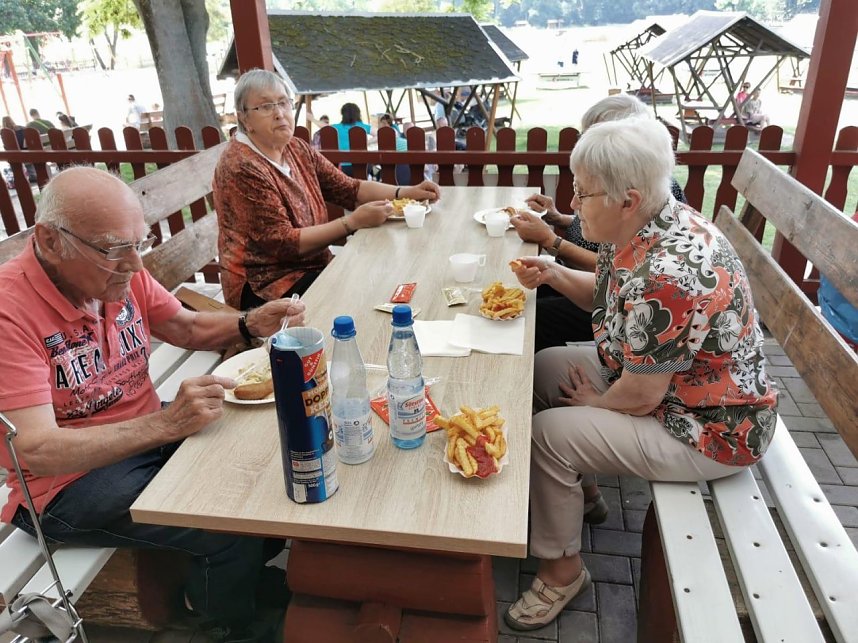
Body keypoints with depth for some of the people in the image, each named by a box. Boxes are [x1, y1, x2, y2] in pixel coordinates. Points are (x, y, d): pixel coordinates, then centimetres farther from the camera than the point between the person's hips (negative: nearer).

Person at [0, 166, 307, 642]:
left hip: (148, 434, 7)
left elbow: (190, 328, 9)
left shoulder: (120, 273, -5)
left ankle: (246, 569, 25)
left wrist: (250, 324, -11)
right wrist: (168, 424, -37)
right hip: (68, 481, -7)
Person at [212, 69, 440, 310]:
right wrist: (352, 222, -24)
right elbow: (282, 242, -21)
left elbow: (349, 188, 6)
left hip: (313, 267, 7)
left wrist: (406, 192, -9)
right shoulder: (242, 166, -17)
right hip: (266, 287, -7)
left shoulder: (297, 150, 6)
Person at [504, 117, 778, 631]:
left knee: (550, 431, -18)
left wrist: (593, 402, -7)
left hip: (710, 431, -10)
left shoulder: (664, 277, -35)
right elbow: (613, 300, 12)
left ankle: (563, 569, 8)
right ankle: (581, 489, 29)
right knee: (545, 367, 10)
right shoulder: (645, 227, -6)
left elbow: (640, 396, -28)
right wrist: (554, 275, -5)